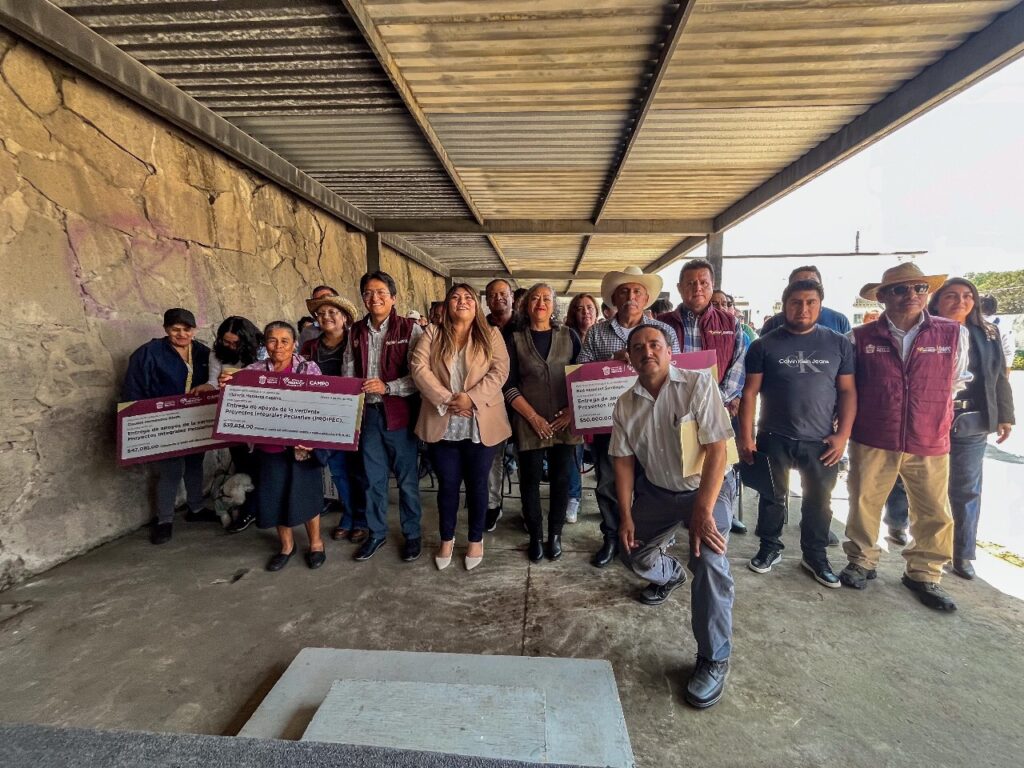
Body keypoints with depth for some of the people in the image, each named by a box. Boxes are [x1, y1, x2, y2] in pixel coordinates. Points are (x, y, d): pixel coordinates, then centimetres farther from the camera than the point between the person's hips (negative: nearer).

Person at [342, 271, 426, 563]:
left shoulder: (410, 329, -7)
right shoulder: (357, 331, 8)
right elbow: (349, 374, 9)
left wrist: (387, 387, -19)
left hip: (400, 414, -4)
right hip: (368, 414, 4)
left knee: (407, 478, 8)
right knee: (373, 478, 16)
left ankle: (412, 534, 27)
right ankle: (376, 532, 34)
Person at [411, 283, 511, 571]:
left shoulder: (491, 335, 4)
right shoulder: (432, 334, 7)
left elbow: (500, 371, -8)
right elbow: (419, 368, -6)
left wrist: (471, 398, -19)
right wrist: (446, 400, -16)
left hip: (481, 424, 0)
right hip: (443, 424, 1)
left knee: (477, 484, 11)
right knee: (447, 484, 11)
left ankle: (476, 540, 30)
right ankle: (446, 540, 31)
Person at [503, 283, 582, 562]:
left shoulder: (568, 335, 6)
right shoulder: (514, 338, 2)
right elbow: (508, 385, -3)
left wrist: (572, 410, -7)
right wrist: (533, 417, -10)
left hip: (565, 421, 1)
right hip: (528, 422, -1)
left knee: (561, 478, 7)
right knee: (530, 479, 5)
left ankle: (555, 533, 26)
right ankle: (535, 535, 24)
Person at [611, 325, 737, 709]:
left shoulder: (698, 384, -20)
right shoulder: (625, 405, -6)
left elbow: (716, 449, -23)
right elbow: (624, 461, 0)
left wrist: (703, 512, -27)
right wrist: (626, 515, -5)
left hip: (708, 487, -5)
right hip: (657, 490, 5)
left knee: (708, 562, -24)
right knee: (633, 555, 10)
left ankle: (714, 660, -4)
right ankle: (670, 574, 47)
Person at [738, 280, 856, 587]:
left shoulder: (839, 344, 3)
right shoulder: (764, 345, -2)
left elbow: (847, 391, 4)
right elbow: (750, 392, -3)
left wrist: (842, 435, -5)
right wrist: (745, 436, -7)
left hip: (822, 441, 1)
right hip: (774, 438, -1)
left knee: (819, 501, 13)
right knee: (773, 497, 12)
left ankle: (815, 555, 32)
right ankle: (770, 548, 31)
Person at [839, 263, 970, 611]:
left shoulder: (955, 334, -1)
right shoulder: (860, 338, -4)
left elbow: (956, 382, 14)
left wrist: (934, 413, 14)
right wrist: (849, 423, 8)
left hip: (930, 443, 2)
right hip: (872, 441, -1)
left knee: (935, 513, 11)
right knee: (864, 504, 10)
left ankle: (924, 574, 31)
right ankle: (862, 562, 29)